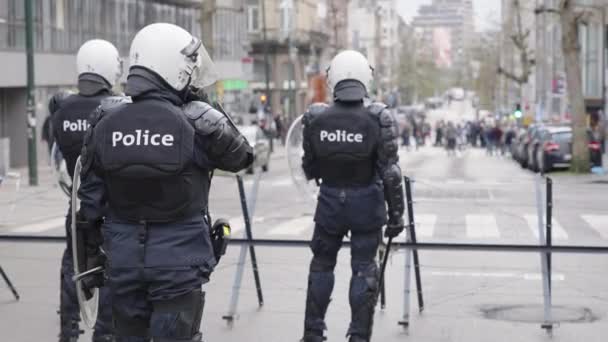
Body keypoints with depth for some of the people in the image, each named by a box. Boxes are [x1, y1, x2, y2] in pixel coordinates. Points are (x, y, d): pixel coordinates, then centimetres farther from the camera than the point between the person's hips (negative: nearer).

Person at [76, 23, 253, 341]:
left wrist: (91, 256, 13)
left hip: (123, 255, 4)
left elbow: (90, 199, 3)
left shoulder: (105, 122, -2)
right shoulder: (197, 124, -13)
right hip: (179, 257, -3)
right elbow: (243, 156, 7)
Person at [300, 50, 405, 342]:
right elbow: (390, 174, -12)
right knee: (363, 268, 9)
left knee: (322, 264, 17)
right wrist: (396, 214, -4)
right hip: (366, 202, -2)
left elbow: (309, 169, 3)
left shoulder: (316, 118, -8)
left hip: (330, 199, 2)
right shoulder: (377, 119, -14)